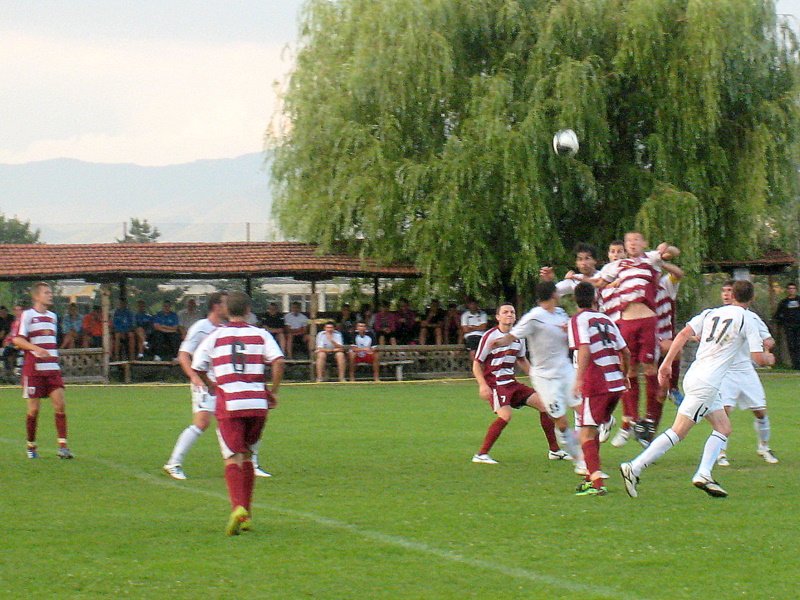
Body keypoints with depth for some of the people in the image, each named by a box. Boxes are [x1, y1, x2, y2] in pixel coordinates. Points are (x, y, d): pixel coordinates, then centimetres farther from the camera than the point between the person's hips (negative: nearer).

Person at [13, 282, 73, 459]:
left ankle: (63, 446, -12)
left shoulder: (52, 316, 16)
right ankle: (31, 446, 16)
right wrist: (37, 349, -27)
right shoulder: (27, 315, -4)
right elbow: (17, 340, -14)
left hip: (52, 368, 5)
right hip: (33, 369, -5)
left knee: (60, 404, -9)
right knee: (34, 409, 0)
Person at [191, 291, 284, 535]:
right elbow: (278, 361, -7)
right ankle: (246, 515, 18)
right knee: (247, 456, 16)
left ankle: (237, 507, -27)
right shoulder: (260, 335, 6)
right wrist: (273, 393, 4)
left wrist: (212, 386, 26)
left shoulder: (215, 336, 5)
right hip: (257, 403, 2)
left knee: (233, 458, -3)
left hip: (229, 405, -2)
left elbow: (198, 367, 8)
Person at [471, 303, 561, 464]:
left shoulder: (518, 337, 7)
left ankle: (554, 450, 10)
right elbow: (476, 364, -10)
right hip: (494, 383, -7)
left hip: (511, 383, 7)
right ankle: (481, 454, -20)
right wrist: (483, 385, -22)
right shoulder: (490, 336, -12)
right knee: (506, 414, -28)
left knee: (543, 404, 1)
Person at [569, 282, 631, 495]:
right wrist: (624, 376, 34)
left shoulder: (578, 320, -2)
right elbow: (625, 352, 18)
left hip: (595, 385, -6)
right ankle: (592, 476, 22)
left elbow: (584, 350, -18)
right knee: (593, 430, 20)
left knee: (587, 433, -6)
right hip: (615, 384, 6)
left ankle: (597, 483, -18)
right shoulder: (606, 320, 16)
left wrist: (579, 379, -24)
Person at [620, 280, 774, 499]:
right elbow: (758, 357, -5)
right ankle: (634, 468, -16)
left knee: (723, 427, 15)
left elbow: (683, 334, 3)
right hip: (706, 385, -7)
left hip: (694, 376, 7)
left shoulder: (710, 313, 12)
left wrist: (667, 363, 4)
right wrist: (769, 358, 18)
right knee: (678, 432, -9)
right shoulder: (746, 321, -3)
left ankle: (703, 475, 3)